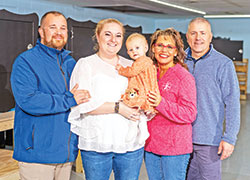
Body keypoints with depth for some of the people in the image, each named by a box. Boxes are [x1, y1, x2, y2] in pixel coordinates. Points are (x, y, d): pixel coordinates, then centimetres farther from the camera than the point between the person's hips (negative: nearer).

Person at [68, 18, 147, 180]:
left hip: (131, 144, 4)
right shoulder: (86, 64, 1)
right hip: (95, 144, -3)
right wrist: (118, 108, -17)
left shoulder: (131, 66, 15)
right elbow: (82, 104, -11)